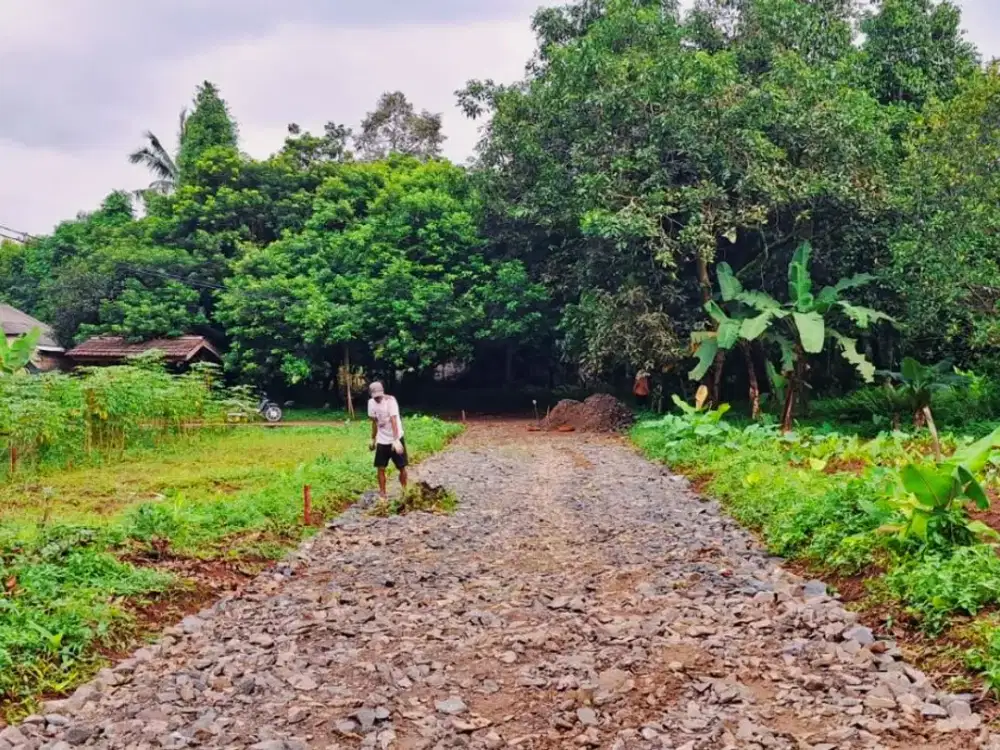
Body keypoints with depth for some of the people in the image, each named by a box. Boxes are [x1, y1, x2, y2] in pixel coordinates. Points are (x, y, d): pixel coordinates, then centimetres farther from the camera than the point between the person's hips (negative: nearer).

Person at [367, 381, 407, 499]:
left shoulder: (390, 400, -19)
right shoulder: (371, 403, -2)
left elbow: (394, 421, -29)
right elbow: (374, 422, 9)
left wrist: (396, 440, -38)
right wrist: (373, 439, 14)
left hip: (396, 439, -4)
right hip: (382, 441, 4)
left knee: (402, 467, 2)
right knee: (381, 468, -1)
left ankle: (404, 491, 18)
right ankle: (382, 493, 8)